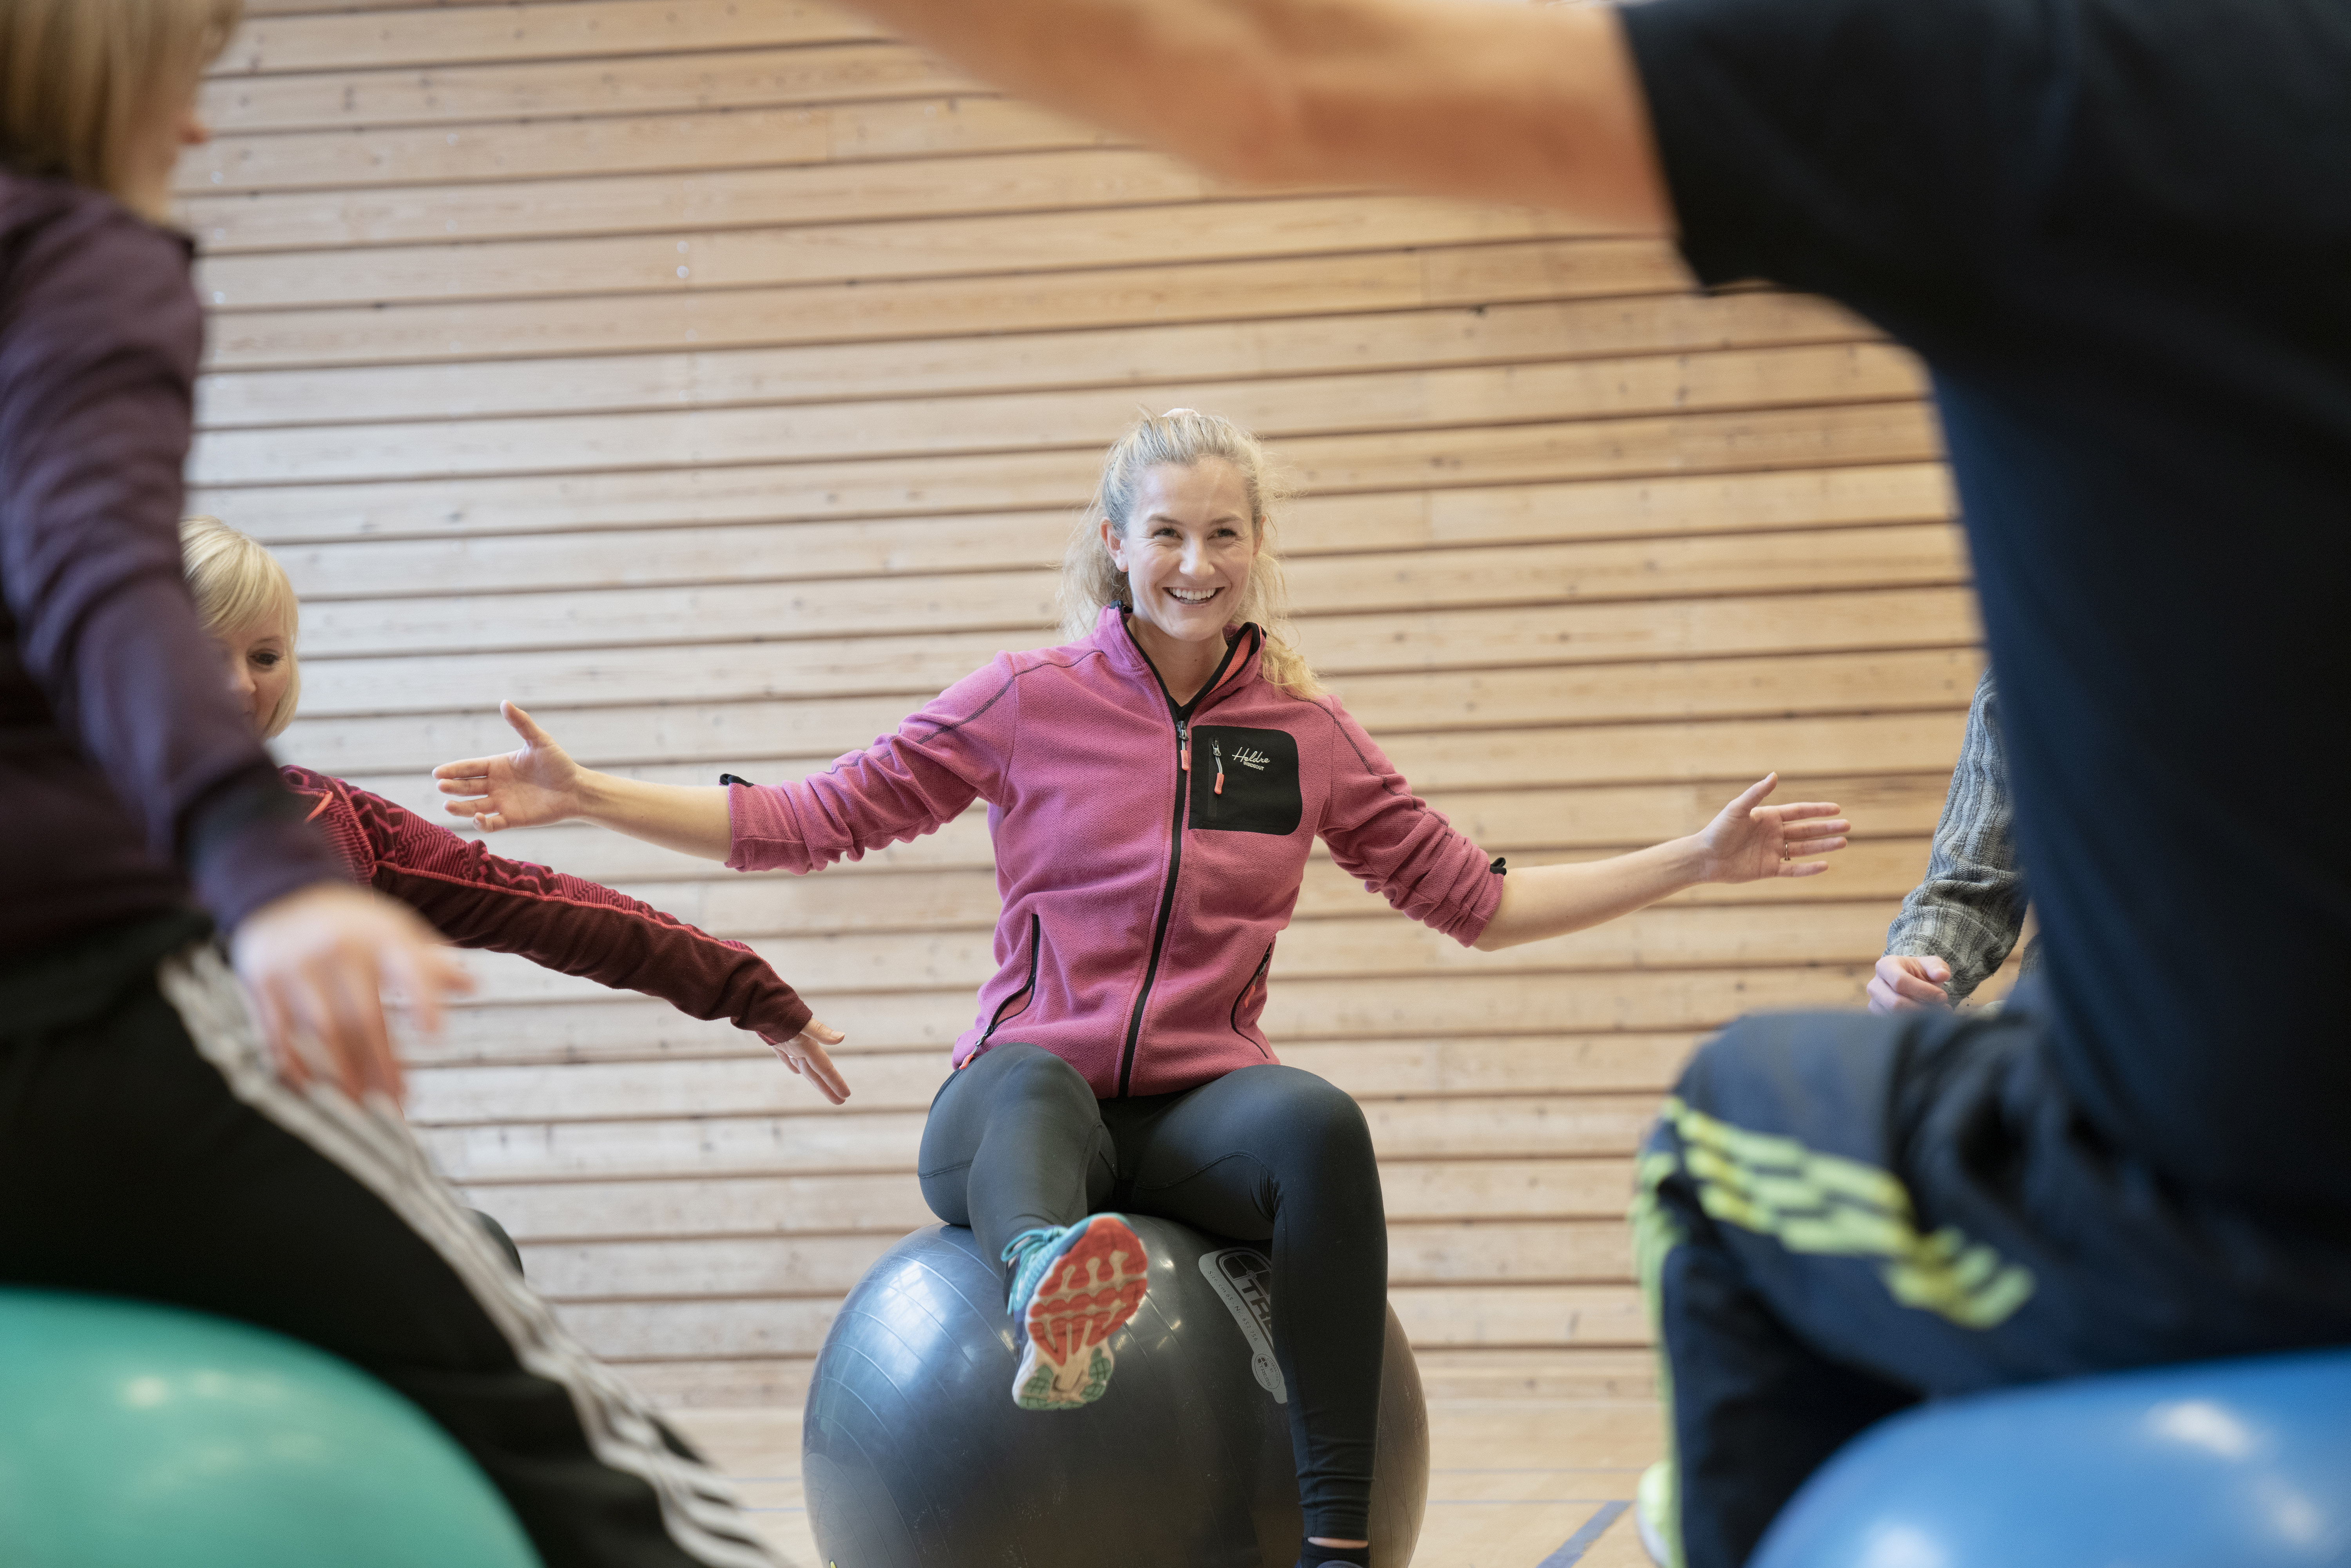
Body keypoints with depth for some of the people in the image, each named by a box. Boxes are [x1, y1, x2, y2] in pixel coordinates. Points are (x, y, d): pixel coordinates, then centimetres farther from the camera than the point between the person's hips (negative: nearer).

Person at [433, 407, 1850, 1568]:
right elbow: (811, 822, 7)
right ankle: (1052, 1287, -76)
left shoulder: (1306, 732, 10)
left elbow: (1471, 898, 16)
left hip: (1201, 1113, 2)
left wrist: (1696, 861, 10)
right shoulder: (1029, 702, 4)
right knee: (1035, 1078, -39)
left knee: (1320, 1124, -34)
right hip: (1016, 1115, -1)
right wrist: (591, 799, -2)